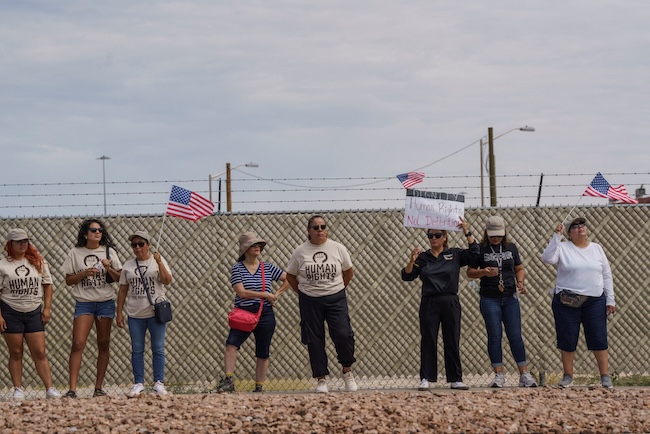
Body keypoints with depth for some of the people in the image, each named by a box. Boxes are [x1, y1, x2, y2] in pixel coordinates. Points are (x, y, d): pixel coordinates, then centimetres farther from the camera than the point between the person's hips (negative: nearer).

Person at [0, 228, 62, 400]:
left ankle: (50, 388, -3)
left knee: (39, 352, -2)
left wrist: (47, 308, 2)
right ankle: (18, 389, 7)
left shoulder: (38, 262, 6)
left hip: (34, 313, 2)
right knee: (15, 353, 3)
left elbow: (47, 285, 11)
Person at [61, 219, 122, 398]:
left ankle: (98, 387, 12)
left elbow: (119, 278, 7)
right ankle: (72, 389, -16)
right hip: (84, 303, -2)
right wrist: (84, 273, -12)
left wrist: (109, 268, -11)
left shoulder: (109, 252, 6)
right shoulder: (76, 253, 3)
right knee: (77, 344, -12)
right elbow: (68, 280, 4)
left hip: (106, 302, 2)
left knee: (104, 345, 4)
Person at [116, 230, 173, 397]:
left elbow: (167, 281, -12)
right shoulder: (128, 266, 9)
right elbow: (122, 290, 11)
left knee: (158, 349, -1)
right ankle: (138, 383, 10)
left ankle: (159, 383, 4)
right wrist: (119, 313, 6)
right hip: (135, 314, 2)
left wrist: (159, 263, -23)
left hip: (156, 312, -2)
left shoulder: (159, 261, 2)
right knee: (137, 350, 4)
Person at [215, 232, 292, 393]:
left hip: (265, 315, 3)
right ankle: (228, 381, -27)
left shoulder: (268, 268, 7)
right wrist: (265, 295, -10)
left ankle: (259, 387, 13)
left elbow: (288, 279, 16)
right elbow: (241, 292, -12)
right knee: (231, 343, -23)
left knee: (263, 353, 5)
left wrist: (277, 295, 3)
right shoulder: (237, 268, -2)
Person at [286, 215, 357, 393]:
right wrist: (303, 292, 5)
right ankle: (321, 379, 9)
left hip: (336, 299, -1)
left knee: (343, 335, -14)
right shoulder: (300, 251, 0)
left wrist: (338, 289, 10)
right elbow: (290, 276, 10)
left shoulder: (338, 248, 1)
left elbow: (349, 272, 13)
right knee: (314, 340, 0)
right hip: (310, 301, 1)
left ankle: (347, 371, 8)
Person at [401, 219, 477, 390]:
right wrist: (411, 261, -17)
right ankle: (425, 378, 2)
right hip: (429, 304, 0)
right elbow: (407, 276, 0)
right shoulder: (422, 258, 5)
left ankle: (456, 379, 8)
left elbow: (474, 251, -3)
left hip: (450, 303, 0)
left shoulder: (454, 254, 7)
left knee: (452, 342, 3)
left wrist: (467, 232, -12)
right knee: (428, 341, 0)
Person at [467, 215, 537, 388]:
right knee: (494, 336, -3)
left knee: (515, 336, -2)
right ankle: (499, 375, 1)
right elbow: (470, 272, 4)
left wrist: (520, 282, -4)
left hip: (510, 298, 2)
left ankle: (524, 374, 0)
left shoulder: (511, 248, 10)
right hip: (489, 299, -2)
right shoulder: (480, 250, 1)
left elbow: (519, 268, 16)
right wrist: (483, 272, -15)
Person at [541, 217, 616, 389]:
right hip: (567, 301, -2)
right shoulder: (563, 248, 2)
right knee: (567, 340, 2)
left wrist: (610, 300, 7)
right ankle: (568, 376, 14)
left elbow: (606, 276, 12)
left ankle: (605, 376, 6)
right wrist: (556, 236, -20)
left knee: (599, 339, 0)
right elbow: (547, 258, -18)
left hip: (595, 301, 2)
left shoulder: (596, 248, 11)